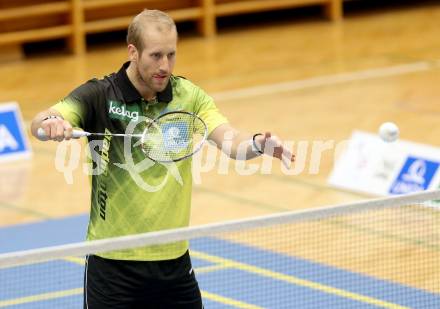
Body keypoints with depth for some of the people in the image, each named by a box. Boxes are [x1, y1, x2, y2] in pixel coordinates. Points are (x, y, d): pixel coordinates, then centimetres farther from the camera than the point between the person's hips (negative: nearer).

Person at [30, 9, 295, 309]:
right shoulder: (99, 95, -9)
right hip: (113, 264, -3)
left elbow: (229, 139, -15)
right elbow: (40, 122, -22)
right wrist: (51, 122, -46)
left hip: (174, 260, 3)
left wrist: (257, 144, -38)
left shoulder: (189, 96, -1)